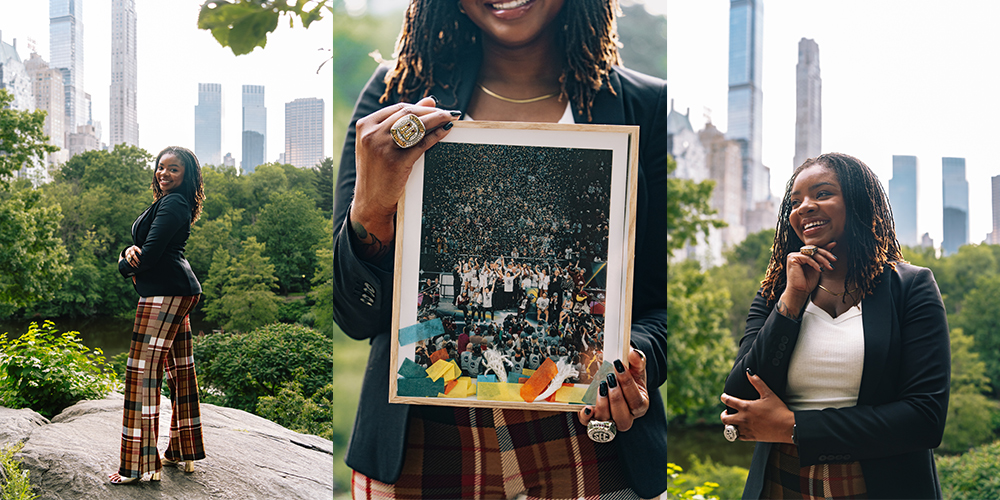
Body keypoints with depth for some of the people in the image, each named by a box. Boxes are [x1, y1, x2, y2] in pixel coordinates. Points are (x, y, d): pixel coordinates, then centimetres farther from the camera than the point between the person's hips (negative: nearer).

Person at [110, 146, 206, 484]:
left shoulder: (172, 204, -12)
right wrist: (130, 251, -6)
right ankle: (183, 452, 21)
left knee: (143, 371, -10)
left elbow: (150, 254, -18)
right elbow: (144, 245, 18)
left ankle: (140, 465, -8)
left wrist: (126, 266, 3)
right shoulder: (169, 203, 21)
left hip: (165, 292, -11)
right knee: (179, 369, 13)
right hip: (178, 292, 11)